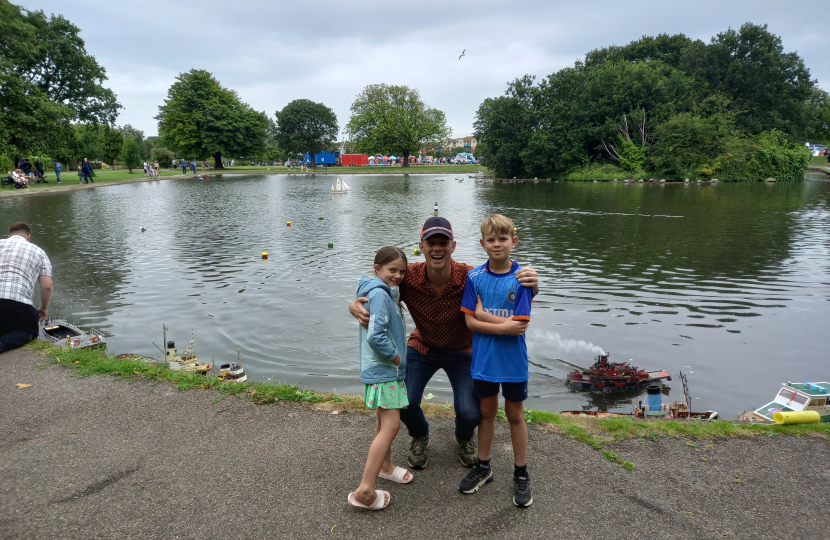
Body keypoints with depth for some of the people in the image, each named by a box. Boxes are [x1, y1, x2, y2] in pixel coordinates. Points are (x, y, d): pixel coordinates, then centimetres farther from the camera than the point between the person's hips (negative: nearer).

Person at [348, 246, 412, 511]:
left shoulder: (387, 291, 10)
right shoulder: (380, 294, -21)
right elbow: (376, 336, -28)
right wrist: (398, 359, -17)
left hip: (386, 368, 10)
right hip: (383, 369, -10)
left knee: (384, 420, 22)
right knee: (391, 425, -10)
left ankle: (385, 465, 40)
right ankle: (365, 491, -8)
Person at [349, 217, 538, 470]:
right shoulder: (408, 277, -27)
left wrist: (531, 288, -44)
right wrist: (355, 306, -37)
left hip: (461, 351, -1)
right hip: (422, 347, 1)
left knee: (470, 413, -11)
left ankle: (464, 438, 31)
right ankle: (420, 438, 27)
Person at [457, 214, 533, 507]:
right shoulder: (474, 277, -5)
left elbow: (519, 326, -17)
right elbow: (470, 321, -9)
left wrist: (483, 314, -15)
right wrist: (503, 325, -19)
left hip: (513, 361, -2)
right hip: (483, 359, 2)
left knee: (515, 414, 12)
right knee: (487, 411, 17)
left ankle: (521, 475, 29)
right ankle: (483, 467, 35)